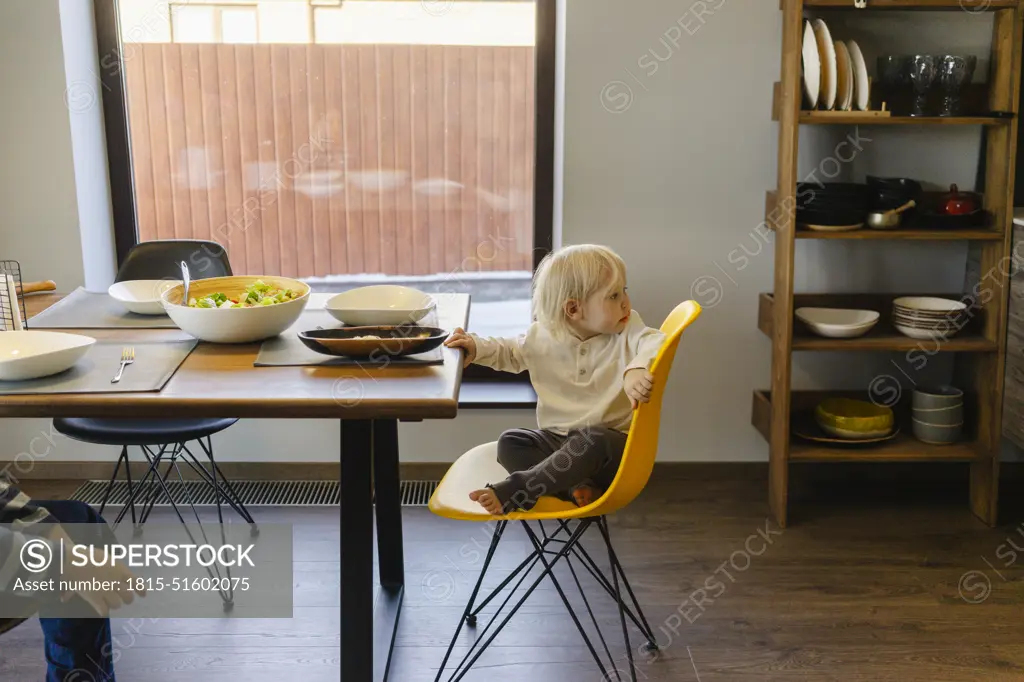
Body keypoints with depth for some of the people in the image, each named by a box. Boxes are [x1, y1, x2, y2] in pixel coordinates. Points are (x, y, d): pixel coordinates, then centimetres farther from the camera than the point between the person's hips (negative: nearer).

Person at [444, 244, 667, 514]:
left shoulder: (626, 330, -8)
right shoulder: (542, 337, 0)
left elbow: (655, 341, -28)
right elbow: (512, 353, 20)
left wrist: (636, 368, -49)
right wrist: (478, 347, 3)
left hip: (610, 443, -4)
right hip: (557, 438, 4)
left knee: (591, 439, -36)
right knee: (510, 442, -17)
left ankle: (514, 490, -36)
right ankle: (577, 487, -35)